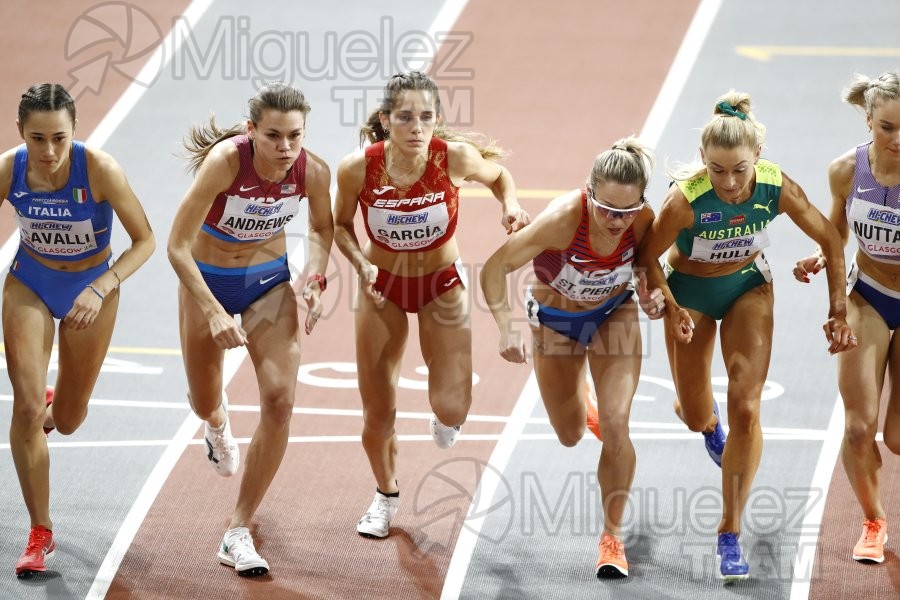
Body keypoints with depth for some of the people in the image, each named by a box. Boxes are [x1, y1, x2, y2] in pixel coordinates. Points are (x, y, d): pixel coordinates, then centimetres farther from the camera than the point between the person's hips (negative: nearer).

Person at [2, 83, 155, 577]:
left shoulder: (99, 169, -29)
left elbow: (145, 240, -22)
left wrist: (101, 289, -35)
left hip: (91, 287, -1)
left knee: (67, 422, 12)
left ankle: (55, 408, 53)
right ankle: (40, 533, 1)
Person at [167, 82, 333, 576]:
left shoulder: (313, 172, -21)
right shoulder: (225, 161, -32)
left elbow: (322, 227, 3)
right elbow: (177, 245, -28)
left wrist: (315, 280, -13)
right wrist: (213, 312, -34)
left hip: (269, 281, 2)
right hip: (207, 278, -2)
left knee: (280, 398, -15)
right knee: (204, 403, 16)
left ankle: (238, 535, -5)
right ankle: (217, 424, 60)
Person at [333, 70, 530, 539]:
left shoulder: (455, 157, -26)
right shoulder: (358, 169, -25)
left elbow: (499, 176, -2)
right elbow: (341, 225, -4)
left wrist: (511, 206, -22)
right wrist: (361, 263, -22)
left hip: (442, 284, -1)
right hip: (382, 286, 1)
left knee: (451, 409, -12)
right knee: (377, 413, 6)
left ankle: (444, 417, 29)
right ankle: (385, 494, 38)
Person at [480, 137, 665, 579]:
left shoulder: (643, 220, -27)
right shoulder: (563, 219, -39)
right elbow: (495, 268, -32)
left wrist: (651, 294, -22)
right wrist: (506, 327, -44)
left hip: (614, 314, 1)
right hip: (555, 319, -1)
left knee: (615, 424, -16)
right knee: (571, 435, 15)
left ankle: (612, 534, 3)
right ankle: (582, 400, 55)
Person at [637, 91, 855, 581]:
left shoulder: (777, 188, -28)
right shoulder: (687, 199, -35)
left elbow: (829, 240, -12)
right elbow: (647, 256, -19)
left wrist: (838, 311, -12)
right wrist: (670, 308, -32)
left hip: (748, 287, 1)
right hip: (690, 291, -1)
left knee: (745, 409, -13)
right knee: (697, 418, 12)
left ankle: (730, 536, -1)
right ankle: (706, 417, 55)